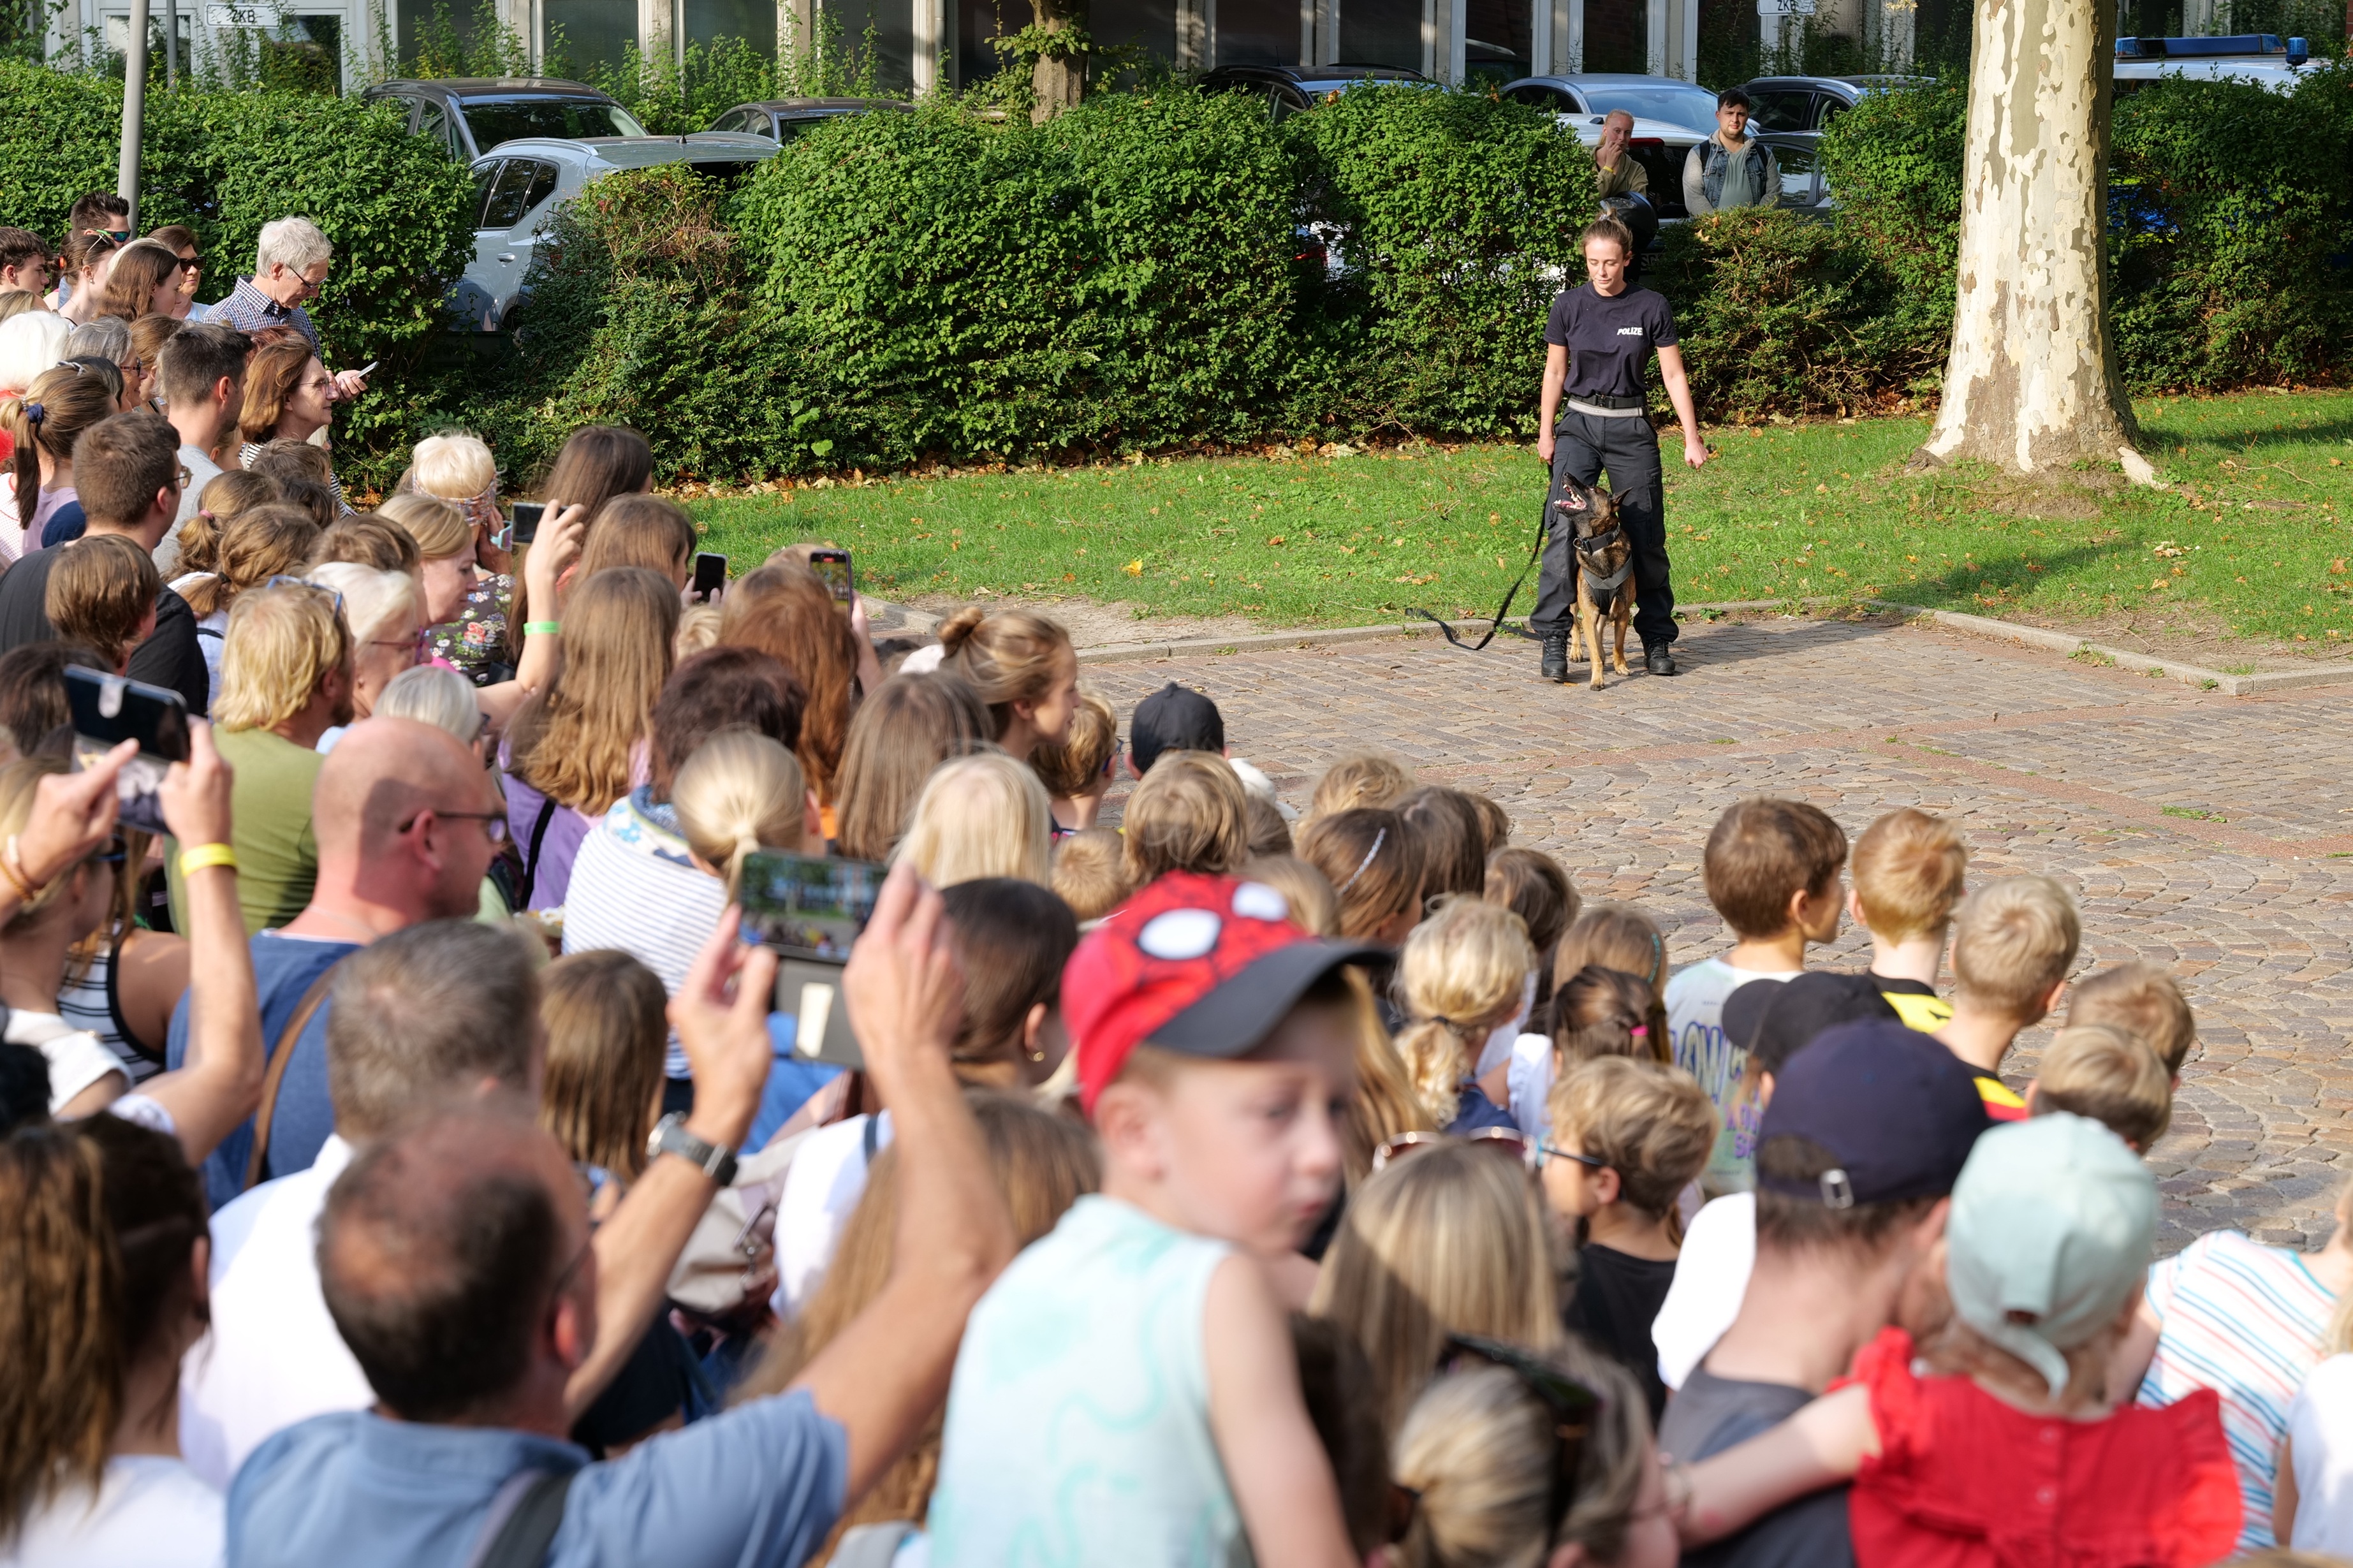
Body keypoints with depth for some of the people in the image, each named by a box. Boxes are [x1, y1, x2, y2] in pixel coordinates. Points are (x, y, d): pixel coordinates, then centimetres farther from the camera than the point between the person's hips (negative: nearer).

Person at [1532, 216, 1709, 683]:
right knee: (1564, 528, -15)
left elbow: (1673, 374, 0)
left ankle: (1657, 641, 15)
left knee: (1645, 535, 2)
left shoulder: (1651, 307, -4)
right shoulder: (1570, 306, -1)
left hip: (1631, 427, 0)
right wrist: (1545, 431, 7)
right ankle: (1554, 639, -13)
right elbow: (1555, 371, 9)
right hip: (1578, 424, 0)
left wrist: (1692, 437, -2)